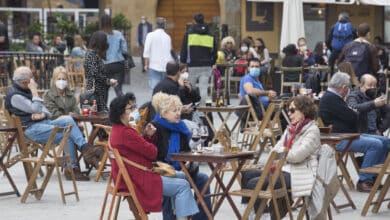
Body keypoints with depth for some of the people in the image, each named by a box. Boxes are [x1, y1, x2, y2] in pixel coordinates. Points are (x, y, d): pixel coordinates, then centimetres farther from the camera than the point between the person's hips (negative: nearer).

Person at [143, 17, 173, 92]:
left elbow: (147, 51, -5)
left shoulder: (151, 35, -2)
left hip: (154, 66, -3)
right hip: (166, 66, 3)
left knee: (154, 88, -7)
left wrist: (146, 64, 2)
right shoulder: (168, 37, 7)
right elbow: (170, 51, 12)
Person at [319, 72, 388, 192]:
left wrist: (352, 112, 0)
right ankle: (364, 181, -18)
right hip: (340, 140, -11)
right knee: (375, 145, -24)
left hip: (349, 135, 11)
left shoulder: (331, 97, 19)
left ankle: (373, 177, 7)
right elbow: (353, 117, -17)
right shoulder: (330, 99, -16)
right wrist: (354, 112, 5)